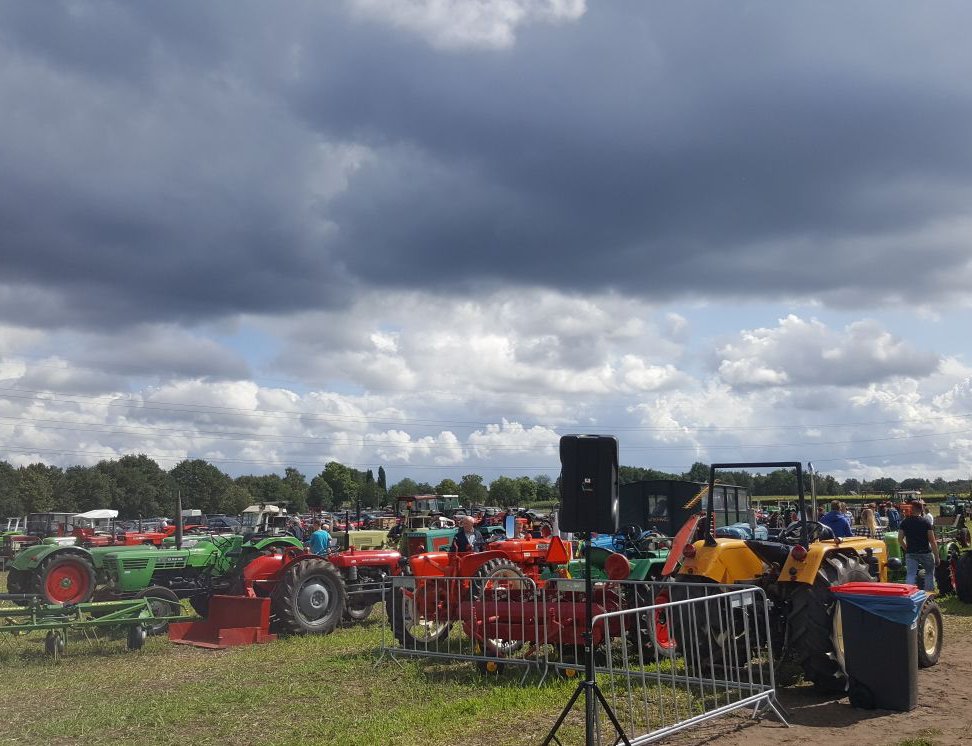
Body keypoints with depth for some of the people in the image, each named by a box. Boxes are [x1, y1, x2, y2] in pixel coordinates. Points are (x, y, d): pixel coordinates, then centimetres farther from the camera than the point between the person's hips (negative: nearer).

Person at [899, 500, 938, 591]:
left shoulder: (904, 522, 0)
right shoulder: (925, 522, -7)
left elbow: (900, 539, 0)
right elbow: (932, 541, -10)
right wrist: (936, 556, -6)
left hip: (910, 554, 1)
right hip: (925, 553, -1)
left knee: (910, 575, -3)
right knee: (929, 573, 17)